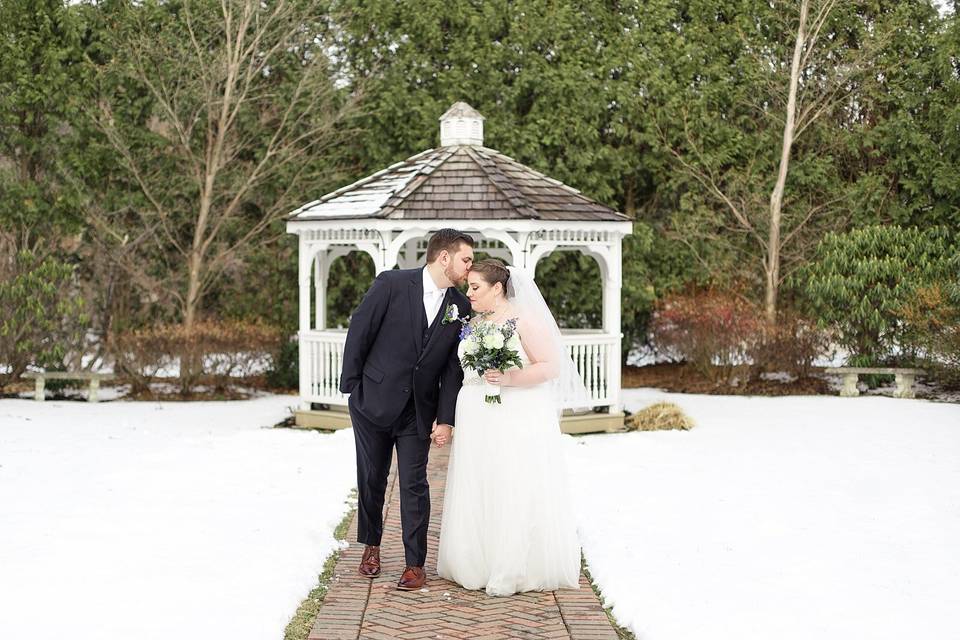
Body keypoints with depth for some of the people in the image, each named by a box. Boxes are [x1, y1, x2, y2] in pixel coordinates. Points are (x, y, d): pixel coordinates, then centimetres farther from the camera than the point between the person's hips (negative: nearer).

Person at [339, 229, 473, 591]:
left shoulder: (461, 307, 0)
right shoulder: (392, 284, -11)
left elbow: (454, 367, 0)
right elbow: (359, 332, -6)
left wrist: (446, 419, -5)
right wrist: (351, 385, -5)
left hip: (418, 410, 2)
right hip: (374, 400, -2)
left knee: (414, 485, 0)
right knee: (371, 479, 11)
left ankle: (415, 564, 8)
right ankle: (371, 546, 32)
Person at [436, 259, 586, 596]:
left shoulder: (524, 320, -7)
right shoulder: (473, 323, 12)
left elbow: (551, 366, -10)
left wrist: (509, 379, -21)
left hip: (518, 421, -6)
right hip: (478, 424, 6)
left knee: (514, 494, -4)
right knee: (478, 494, 5)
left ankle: (513, 572, 4)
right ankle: (479, 565, 13)